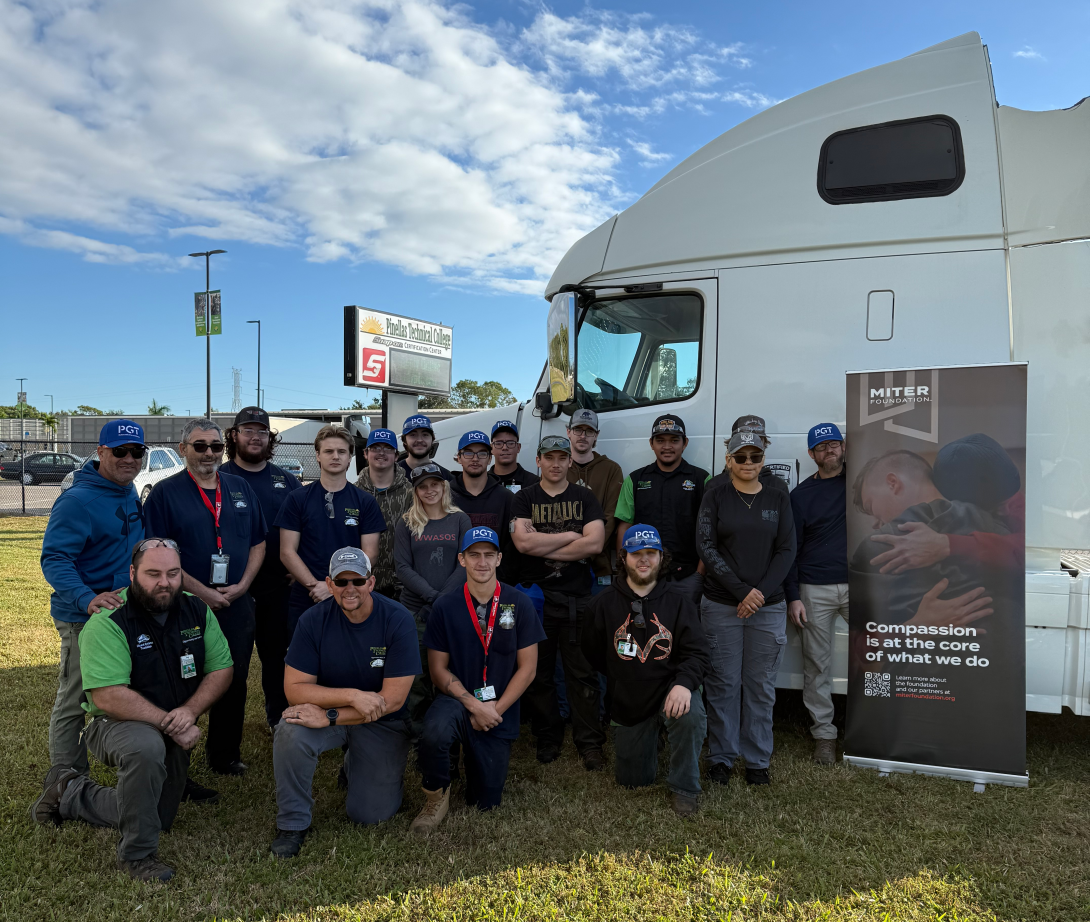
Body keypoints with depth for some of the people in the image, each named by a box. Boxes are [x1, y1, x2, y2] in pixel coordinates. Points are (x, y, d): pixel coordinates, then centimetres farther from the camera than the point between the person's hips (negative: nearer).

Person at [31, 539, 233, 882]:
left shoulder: (197, 610, -6)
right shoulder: (107, 623, -22)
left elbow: (221, 670, -4)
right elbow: (108, 697, -30)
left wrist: (190, 711, -22)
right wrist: (171, 724, -28)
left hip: (173, 733, 6)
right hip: (118, 723, -6)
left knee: (158, 820, 11)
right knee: (146, 747, -41)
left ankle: (71, 794, 36)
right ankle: (137, 854, -18)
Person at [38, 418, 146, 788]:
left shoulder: (129, 494, 8)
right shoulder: (77, 500, -20)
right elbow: (54, 559, -25)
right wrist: (88, 599, -38)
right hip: (83, 618, -8)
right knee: (74, 700, 4)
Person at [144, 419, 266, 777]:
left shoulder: (240, 488, 10)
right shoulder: (165, 493, -3)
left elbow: (258, 542, 13)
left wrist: (242, 584, -2)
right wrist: (202, 592, -13)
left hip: (238, 604, 4)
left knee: (234, 682, 10)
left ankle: (225, 755, 26)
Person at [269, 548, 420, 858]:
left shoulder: (397, 620, -20)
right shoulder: (314, 620, -15)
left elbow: (393, 699, -20)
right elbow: (294, 688, -16)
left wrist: (328, 717, -26)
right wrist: (352, 695, -28)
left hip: (382, 724, -1)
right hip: (328, 712, 1)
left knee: (369, 815, -5)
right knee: (290, 731, -31)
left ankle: (356, 765, 30)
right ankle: (293, 823, -7)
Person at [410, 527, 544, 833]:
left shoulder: (519, 605, -5)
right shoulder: (445, 606, -6)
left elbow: (527, 668, -3)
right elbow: (438, 669, -4)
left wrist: (494, 710, -11)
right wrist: (475, 706, -16)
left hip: (500, 709, 1)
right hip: (458, 700, -1)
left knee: (485, 803, 5)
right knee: (434, 731, -36)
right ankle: (436, 798, -6)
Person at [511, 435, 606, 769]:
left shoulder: (585, 497, 6)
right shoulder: (525, 498, 5)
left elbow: (595, 543, -9)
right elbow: (523, 541, -12)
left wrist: (543, 547, -9)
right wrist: (571, 536, -8)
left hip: (577, 597, 0)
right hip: (535, 595, 0)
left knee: (583, 674, 2)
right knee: (539, 674, 8)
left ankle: (589, 743, 13)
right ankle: (548, 738, 23)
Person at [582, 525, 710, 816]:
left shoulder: (678, 603, -2)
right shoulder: (604, 604, -1)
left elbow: (697, 653, -10)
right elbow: (593, 656, 8)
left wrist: (684, 683, -28)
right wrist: (623, 679, 2)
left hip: (669, 692, -2)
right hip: (627, 704, 2)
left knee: (690, 713, -36)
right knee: (632, 780, 8)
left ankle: (684, 788, -12)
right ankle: (648, 737, 42)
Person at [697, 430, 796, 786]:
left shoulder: (778, 499, 8)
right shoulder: (715, 497, 2)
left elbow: (786, 550, 3)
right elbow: (706, 547, -6)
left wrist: (762, 591, -11)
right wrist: (742, 591, -13)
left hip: (768, 607, 2)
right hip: (721, 606, -1)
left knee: (761, 686, 7)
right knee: (723, 683, 3)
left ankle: (757, 760, 20)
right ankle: (721, 757, 17)